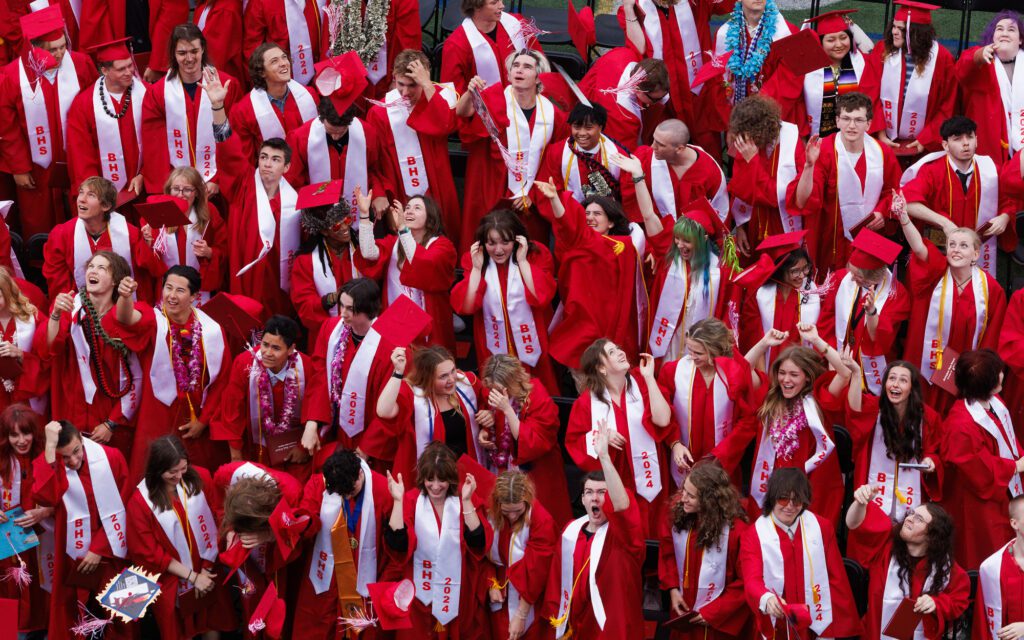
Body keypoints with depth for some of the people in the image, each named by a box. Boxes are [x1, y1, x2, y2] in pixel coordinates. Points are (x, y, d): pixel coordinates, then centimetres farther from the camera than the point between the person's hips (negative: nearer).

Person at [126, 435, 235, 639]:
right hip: (171, 583, -3)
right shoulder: (140, 501, -18)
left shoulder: (201, 479, -11)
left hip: (208, 573, 3)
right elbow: (148, 553, -12)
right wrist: (192, 576, -13)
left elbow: (215, 524, -3)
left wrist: (207, 569, -7)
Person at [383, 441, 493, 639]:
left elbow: (480, 544, -20)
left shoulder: (467, 501, -7)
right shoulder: (411, 500, -8)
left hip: (459, 596, 0)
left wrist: (466, 502, -27)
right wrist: (398, 501, -26)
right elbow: (397, 544, -19)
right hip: (421, 597, 0)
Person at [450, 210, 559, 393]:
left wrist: (522, 261, -20)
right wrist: (476, 268, -16)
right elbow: (465, 306, -11)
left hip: (533, 347, -1)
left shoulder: (536, 254, -8)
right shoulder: (473, 259, -3)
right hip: (494, 352, 1)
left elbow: (542, 297, -21)